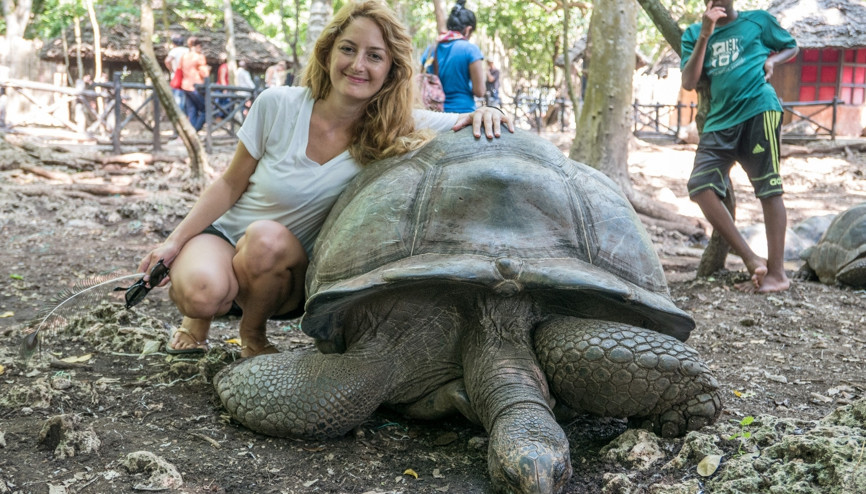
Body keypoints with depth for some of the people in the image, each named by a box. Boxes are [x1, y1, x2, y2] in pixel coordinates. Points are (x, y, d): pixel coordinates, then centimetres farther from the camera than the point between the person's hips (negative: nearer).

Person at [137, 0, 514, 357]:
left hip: (287, 272, 1)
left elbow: (472, 131, -9)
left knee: (268, 238, -36)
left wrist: (482, 115, -33)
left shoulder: (395, 131, -13)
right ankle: (199, 319, 4)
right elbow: (231, 185, -4)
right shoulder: (277, 106, -15)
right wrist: (175, 241, -8)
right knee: (201, 292, -36)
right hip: (225, 236, 0)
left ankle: (253, 334, -5)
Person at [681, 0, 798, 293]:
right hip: (720, 120, 4)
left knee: (768, 189, -6)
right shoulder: (694, 33, 14)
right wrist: (705, 35, -4)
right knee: (700, 186, -14)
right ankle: (752, 261, -9)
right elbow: (689, 83, 2)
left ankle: (777, 273, -2)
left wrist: (771, 61, 2)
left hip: (758, 109, -3)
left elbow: (791, 47, 24)